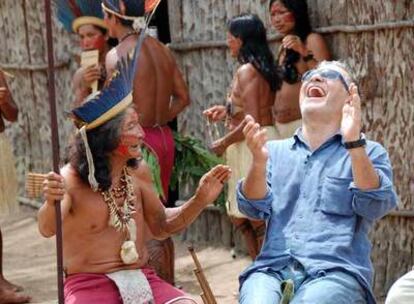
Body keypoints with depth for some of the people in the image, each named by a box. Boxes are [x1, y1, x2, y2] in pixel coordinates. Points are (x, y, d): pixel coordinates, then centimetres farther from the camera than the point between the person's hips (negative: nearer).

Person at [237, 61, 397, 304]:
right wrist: (259, 161, -12)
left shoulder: (368, 152, 13)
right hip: (272, 268, 2)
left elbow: (374, 206, -4)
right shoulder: (275, 150, 21)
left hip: (335, 272, -1)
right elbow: (254, 207, 7)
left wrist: (355, 143, -16)